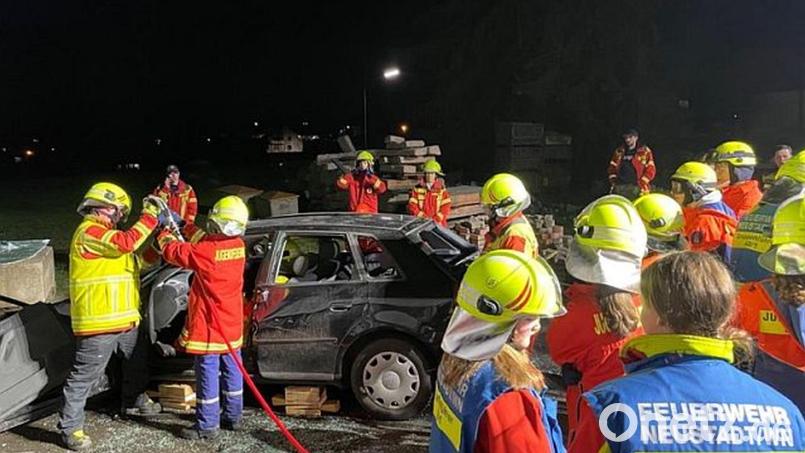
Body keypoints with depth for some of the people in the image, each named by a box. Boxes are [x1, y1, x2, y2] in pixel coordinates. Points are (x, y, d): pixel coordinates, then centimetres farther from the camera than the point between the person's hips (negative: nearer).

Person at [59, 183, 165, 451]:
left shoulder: (105, 234, 20)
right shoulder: (89, 232, -13)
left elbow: (139, 259, 20)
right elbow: (126, 242, -27)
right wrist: (150, 217, -19)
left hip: (124, 318, 10)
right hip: (98, 321, -10)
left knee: (135, 361, 26)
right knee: (85, 375, -3)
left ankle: (135, 400, 45)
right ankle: (70, 427, 6)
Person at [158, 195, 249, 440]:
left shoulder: (206, 251, -23)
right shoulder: (238, 246, -2)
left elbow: (173, 251, -9)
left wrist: (164, 231, 9)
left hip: (210, 326, -7)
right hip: (232, 325, 7)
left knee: (208, 375, 2)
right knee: (232, 370, 16)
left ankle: (207, 425, 9)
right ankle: (233, 416, 27)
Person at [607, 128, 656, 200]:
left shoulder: (645, 151, 8)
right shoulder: (619, 151, 17)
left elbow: (650, 170, 2)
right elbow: (612, 168, 21)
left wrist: (641, 184, -8)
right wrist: (613, 181, 6)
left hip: (635, 188, -3)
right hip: (619, 187, 3)